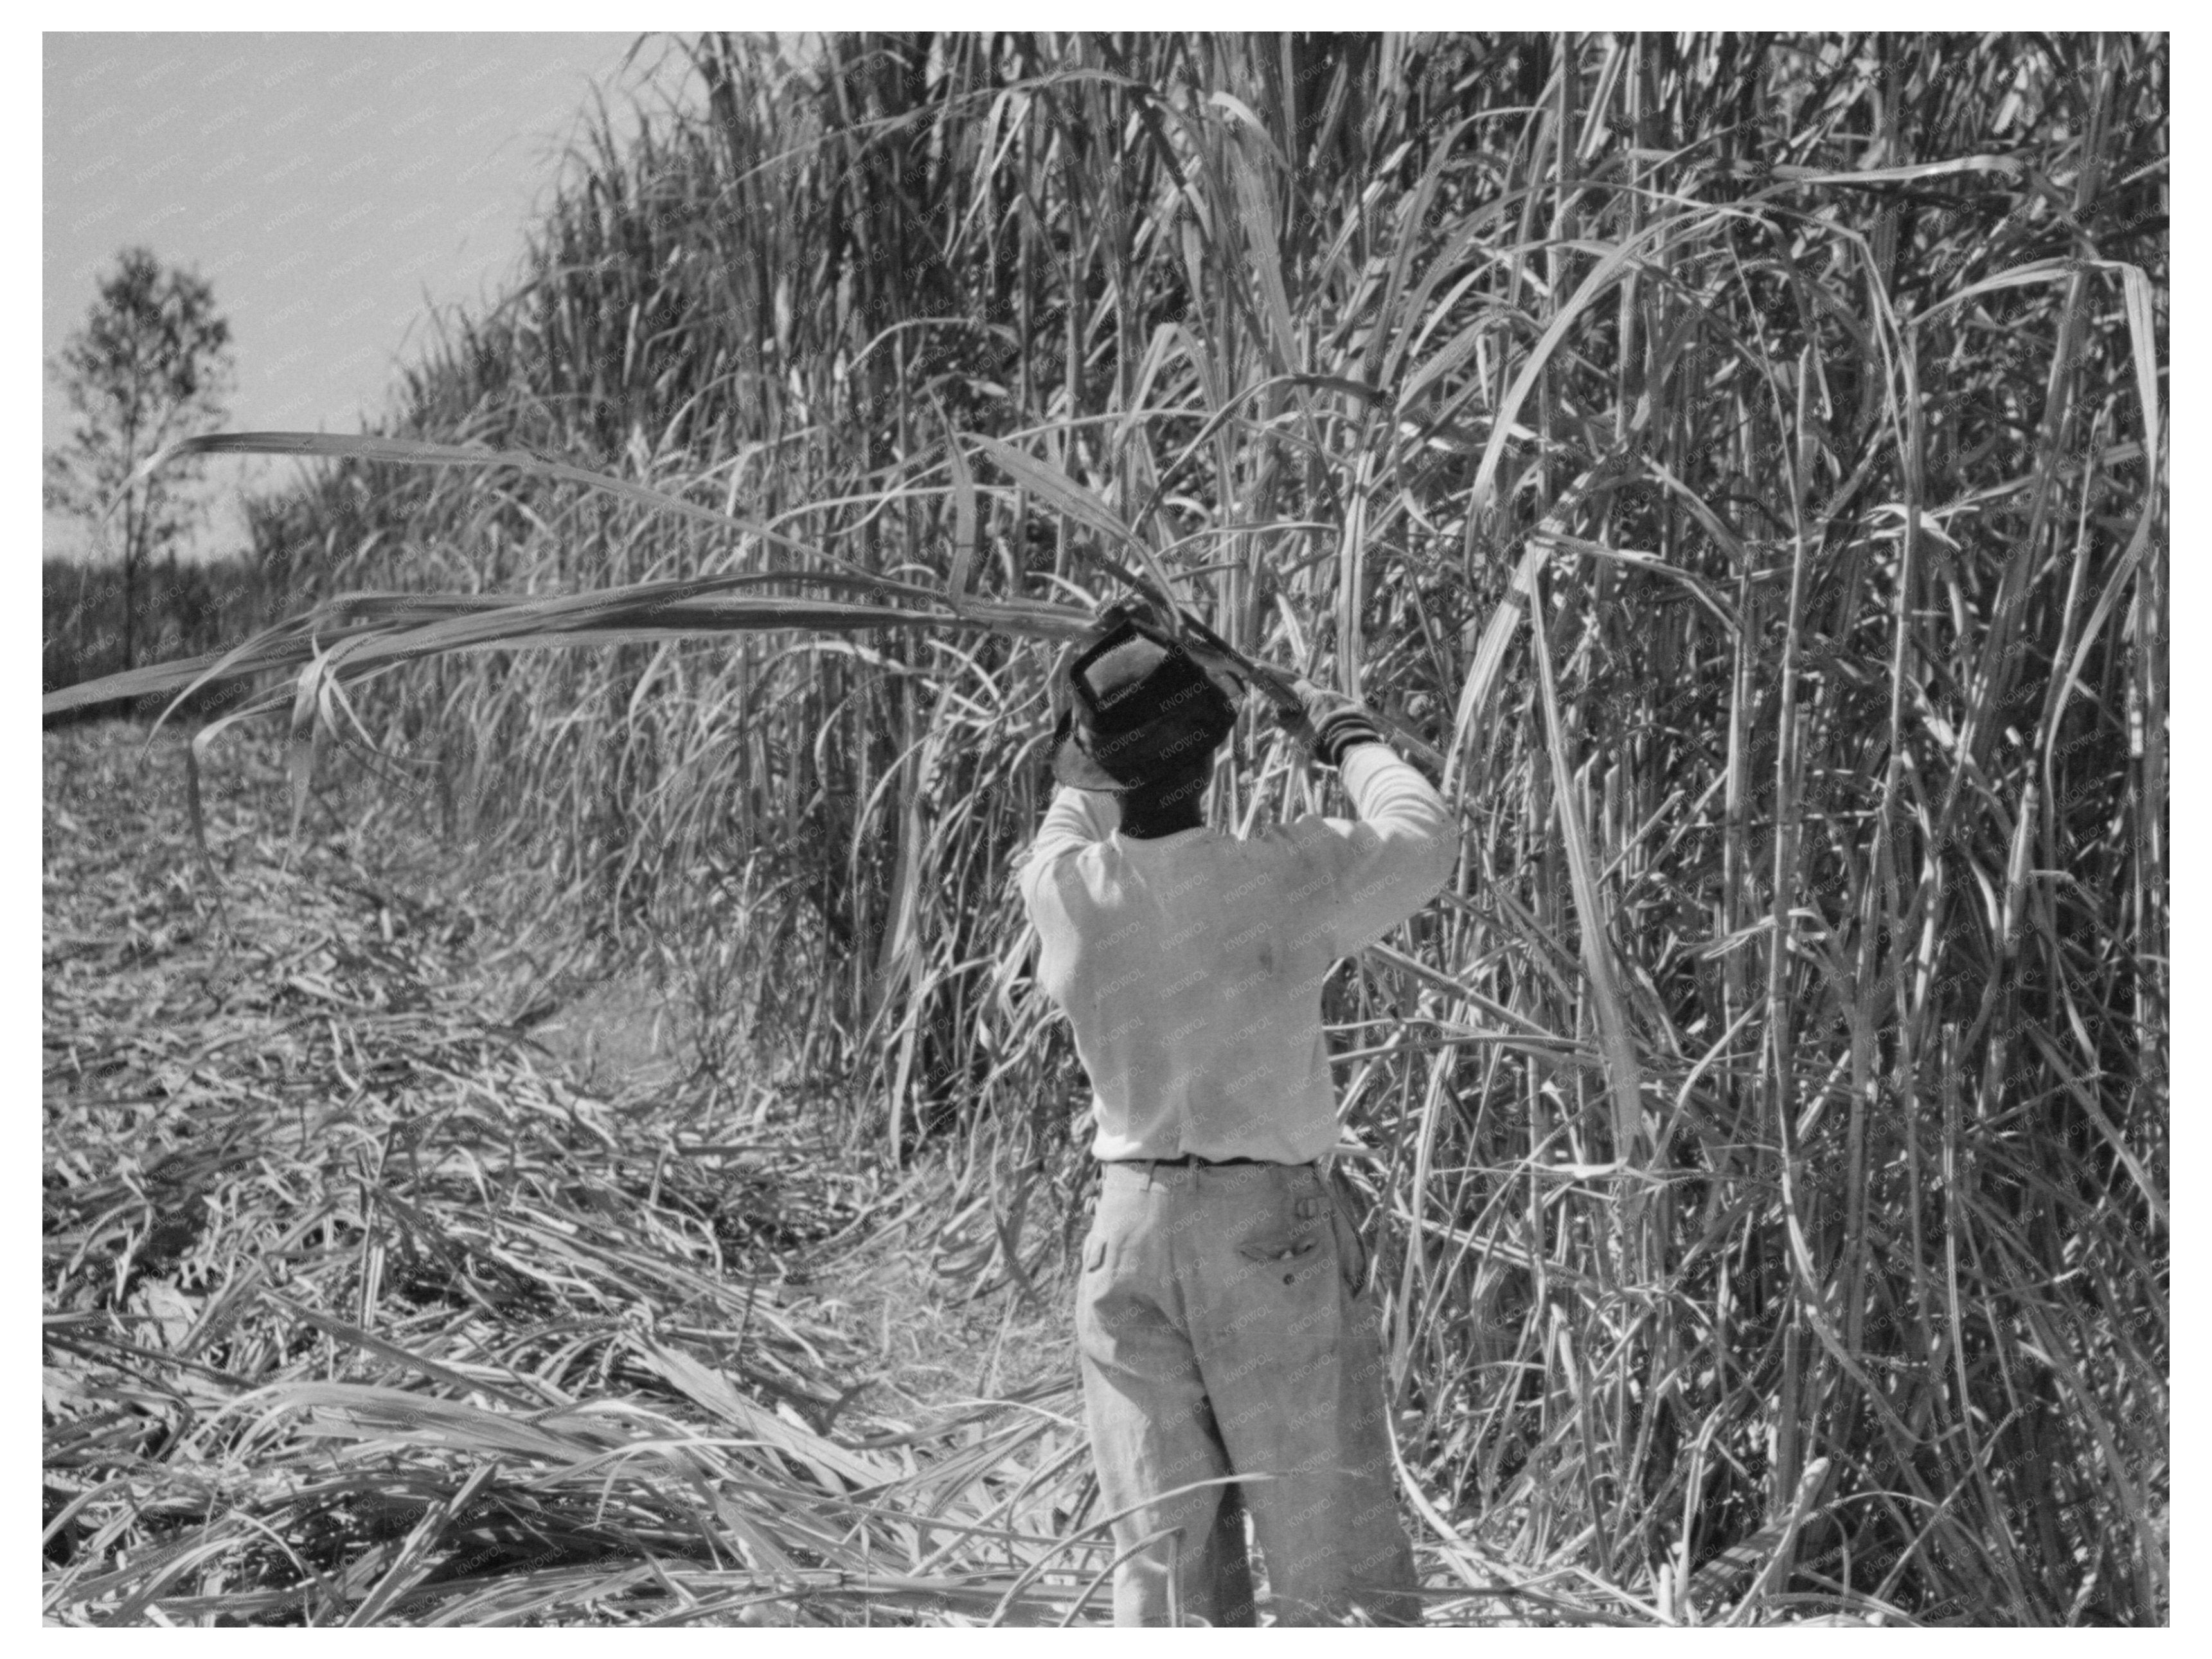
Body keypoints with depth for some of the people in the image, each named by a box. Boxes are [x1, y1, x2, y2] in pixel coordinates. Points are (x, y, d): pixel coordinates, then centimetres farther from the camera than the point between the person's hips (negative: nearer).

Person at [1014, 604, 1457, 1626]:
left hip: (1131, 1227, 3)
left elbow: (1079, 806, 17)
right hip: (1275, 1232, -3)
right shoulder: (1284, 881, -15)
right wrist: (1345, 736, 18)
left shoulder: (1062, 888, -8)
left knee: (1161, 1550, 12)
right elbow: (1424, 837, 5)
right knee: (1330, 1555, 6)